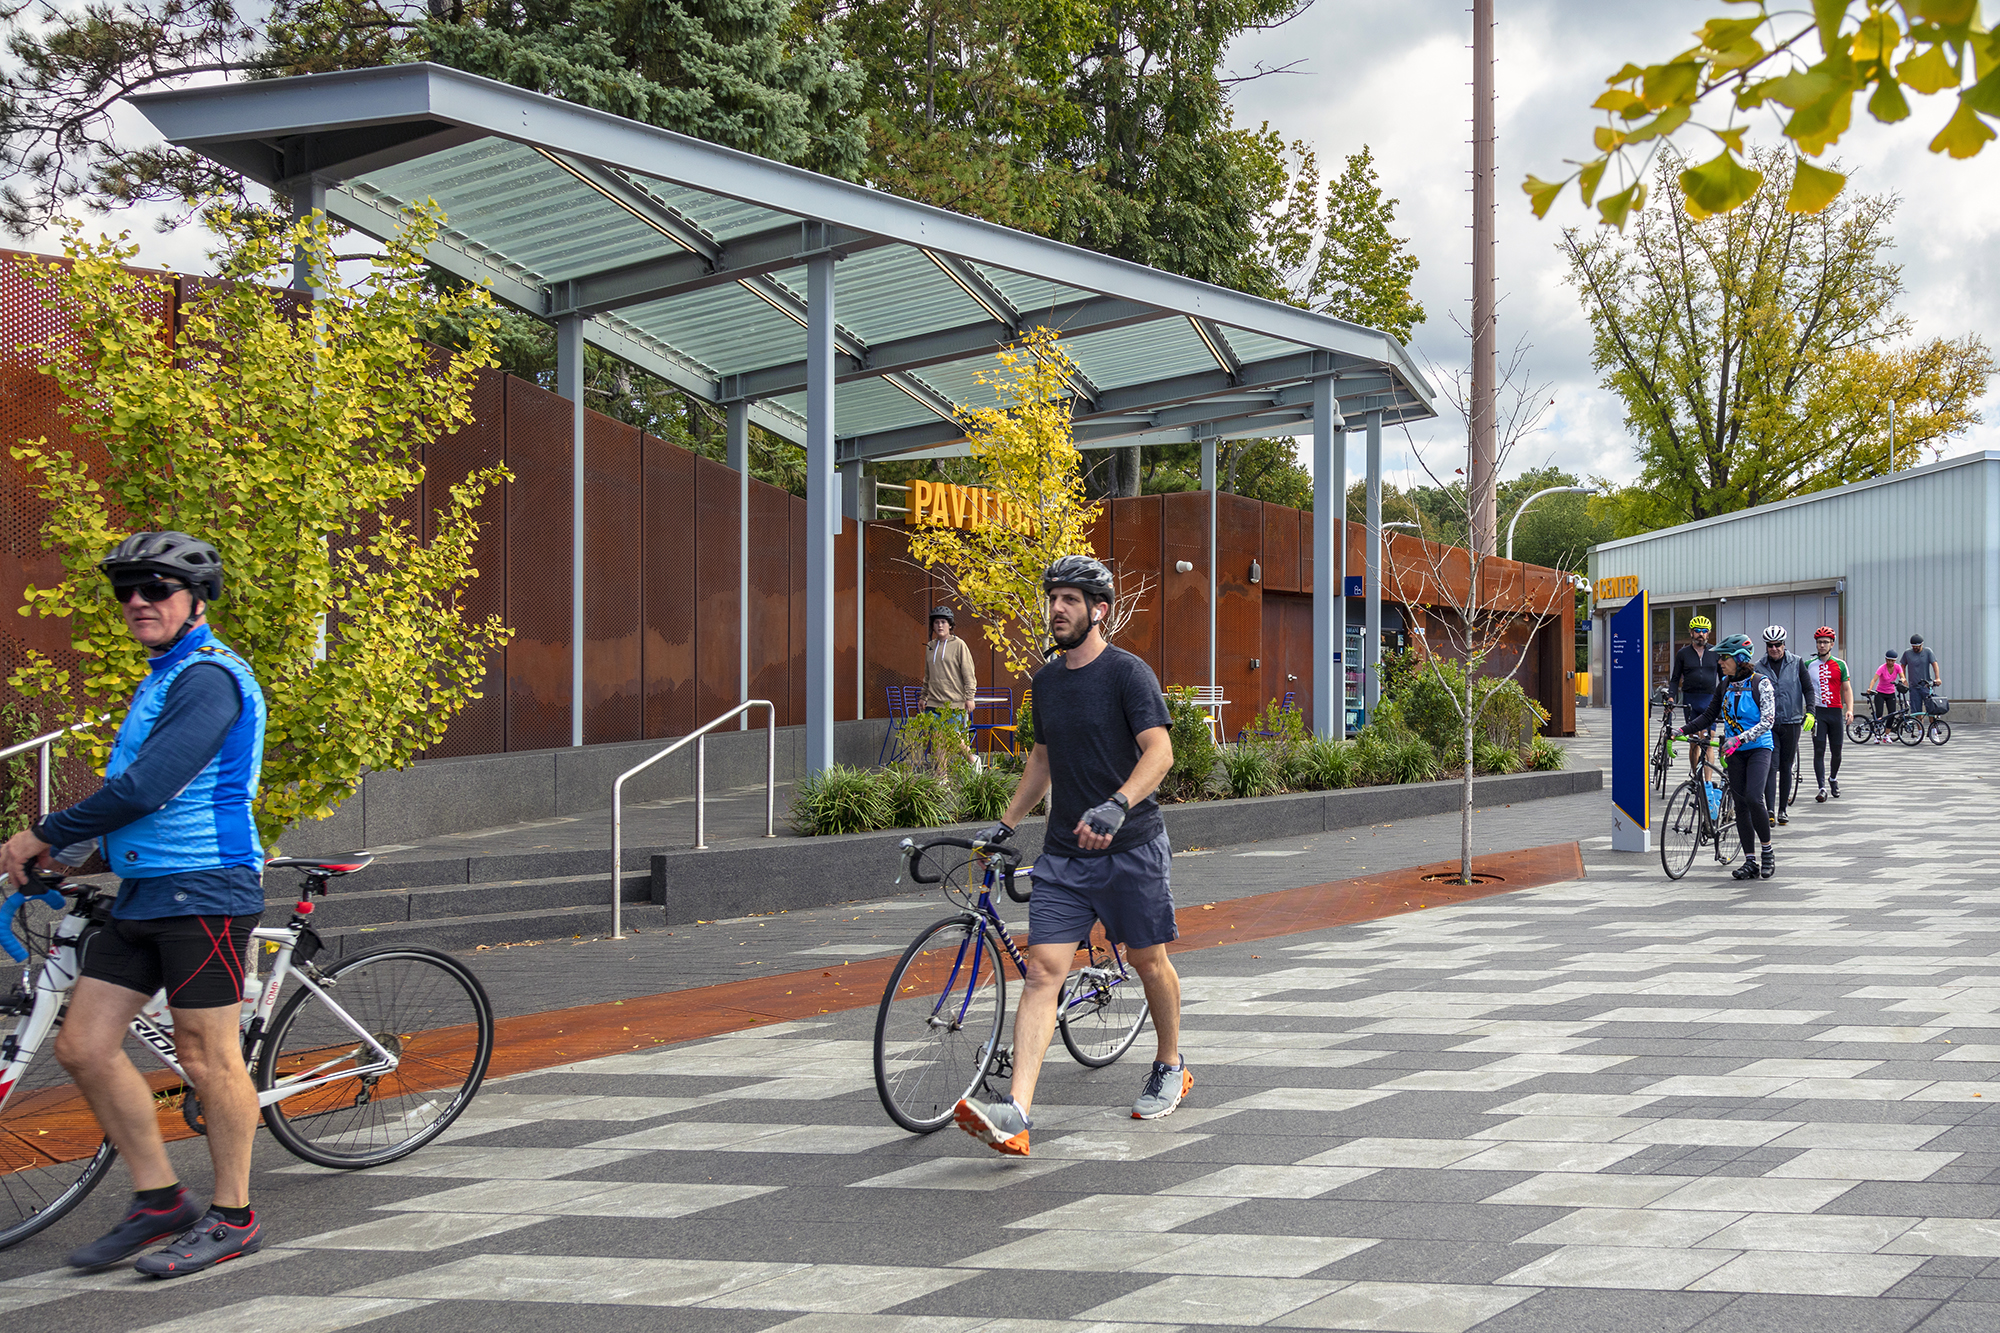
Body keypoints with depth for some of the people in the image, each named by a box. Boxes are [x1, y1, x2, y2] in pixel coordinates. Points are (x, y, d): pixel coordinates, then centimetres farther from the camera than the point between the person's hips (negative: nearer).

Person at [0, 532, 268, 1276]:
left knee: (207, 1055, -3)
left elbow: (146, 788, -22)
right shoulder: (163, 679, 19)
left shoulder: (209, 677, -14)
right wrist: (70, 850, 19)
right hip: (141, 893, 10)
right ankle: (158, 1200, 16)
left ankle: (233, 1218, 10)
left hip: (205, 892, -10)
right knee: (83, 1046, 6)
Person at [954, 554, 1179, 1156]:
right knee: (1042, 970, -8)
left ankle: (1169, 1069, 37)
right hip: (1063, 853, 5)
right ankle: (1016, 1114, -18)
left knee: (1147, 960, 11)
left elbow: (1159, 751, -21)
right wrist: (1005, 824, 22)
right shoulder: (1046, 680, 11)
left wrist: (1117, 805, -37)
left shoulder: (1128, 673, -9)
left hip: (1131, 846, -5)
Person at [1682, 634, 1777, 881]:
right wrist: (1683, 731, -1)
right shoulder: (1726, 684, 7)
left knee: (1753, 798, -21)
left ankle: (1767, 851, -2)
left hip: (1758, 747, -6)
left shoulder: (1760, 682, -11)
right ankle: (1750, 861, 6)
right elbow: (1710, 716, 11)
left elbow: (1767, 721, -17)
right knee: (1740, 804, 2)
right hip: (1735, 751, 6)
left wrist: (1739, 738, -28)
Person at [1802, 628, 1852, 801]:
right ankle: (1822, 788, -10)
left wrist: (1850, 709, -7)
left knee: (1836, 751, 8)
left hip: (1836, 711, 1)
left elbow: (1847, 689, 6)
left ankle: (1833, 778, 34)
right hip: (1817, 711, -1)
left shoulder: (1840, 665, 6)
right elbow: (1802, 687, 9)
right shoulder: (1808, 665, 5)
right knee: (1819, 750, -10)